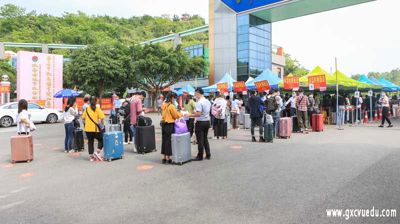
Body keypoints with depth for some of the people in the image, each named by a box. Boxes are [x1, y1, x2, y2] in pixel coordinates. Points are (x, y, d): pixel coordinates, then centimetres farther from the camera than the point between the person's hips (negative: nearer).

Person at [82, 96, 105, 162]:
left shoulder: (86, 109, 6)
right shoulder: (97, 109, -6)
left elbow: (83, 119, 9)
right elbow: (102, 118, -15)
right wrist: (102, 125, -1)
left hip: (88, 129, 4)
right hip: (96, 129, -4)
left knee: (90, 142, 12)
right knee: (101, 139, 15)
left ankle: (91, 156, 15)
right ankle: (97, 152, 0)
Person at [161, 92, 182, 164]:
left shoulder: (164, 105, 8)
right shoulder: (171, 106, -16)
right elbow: (176, 115, -11)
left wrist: (178, 113, 15)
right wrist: (181, 114, 7)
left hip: (164, 124, 8)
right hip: (170, 125, -8)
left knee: (164, 140, 12)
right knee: (169, 141, 0)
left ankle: (164, 157, 20)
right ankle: (168, 158, 6)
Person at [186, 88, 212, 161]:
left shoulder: (199, 102, -18)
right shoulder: (208, 102, 8)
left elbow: (198, 114, -25)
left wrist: (190, 115, -14)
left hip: (200, 123, -8)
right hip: (207, 122, 8)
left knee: (200, 140, 1)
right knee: (205, 139, 18)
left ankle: (200, 156, 10)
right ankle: (208, 155, 22)